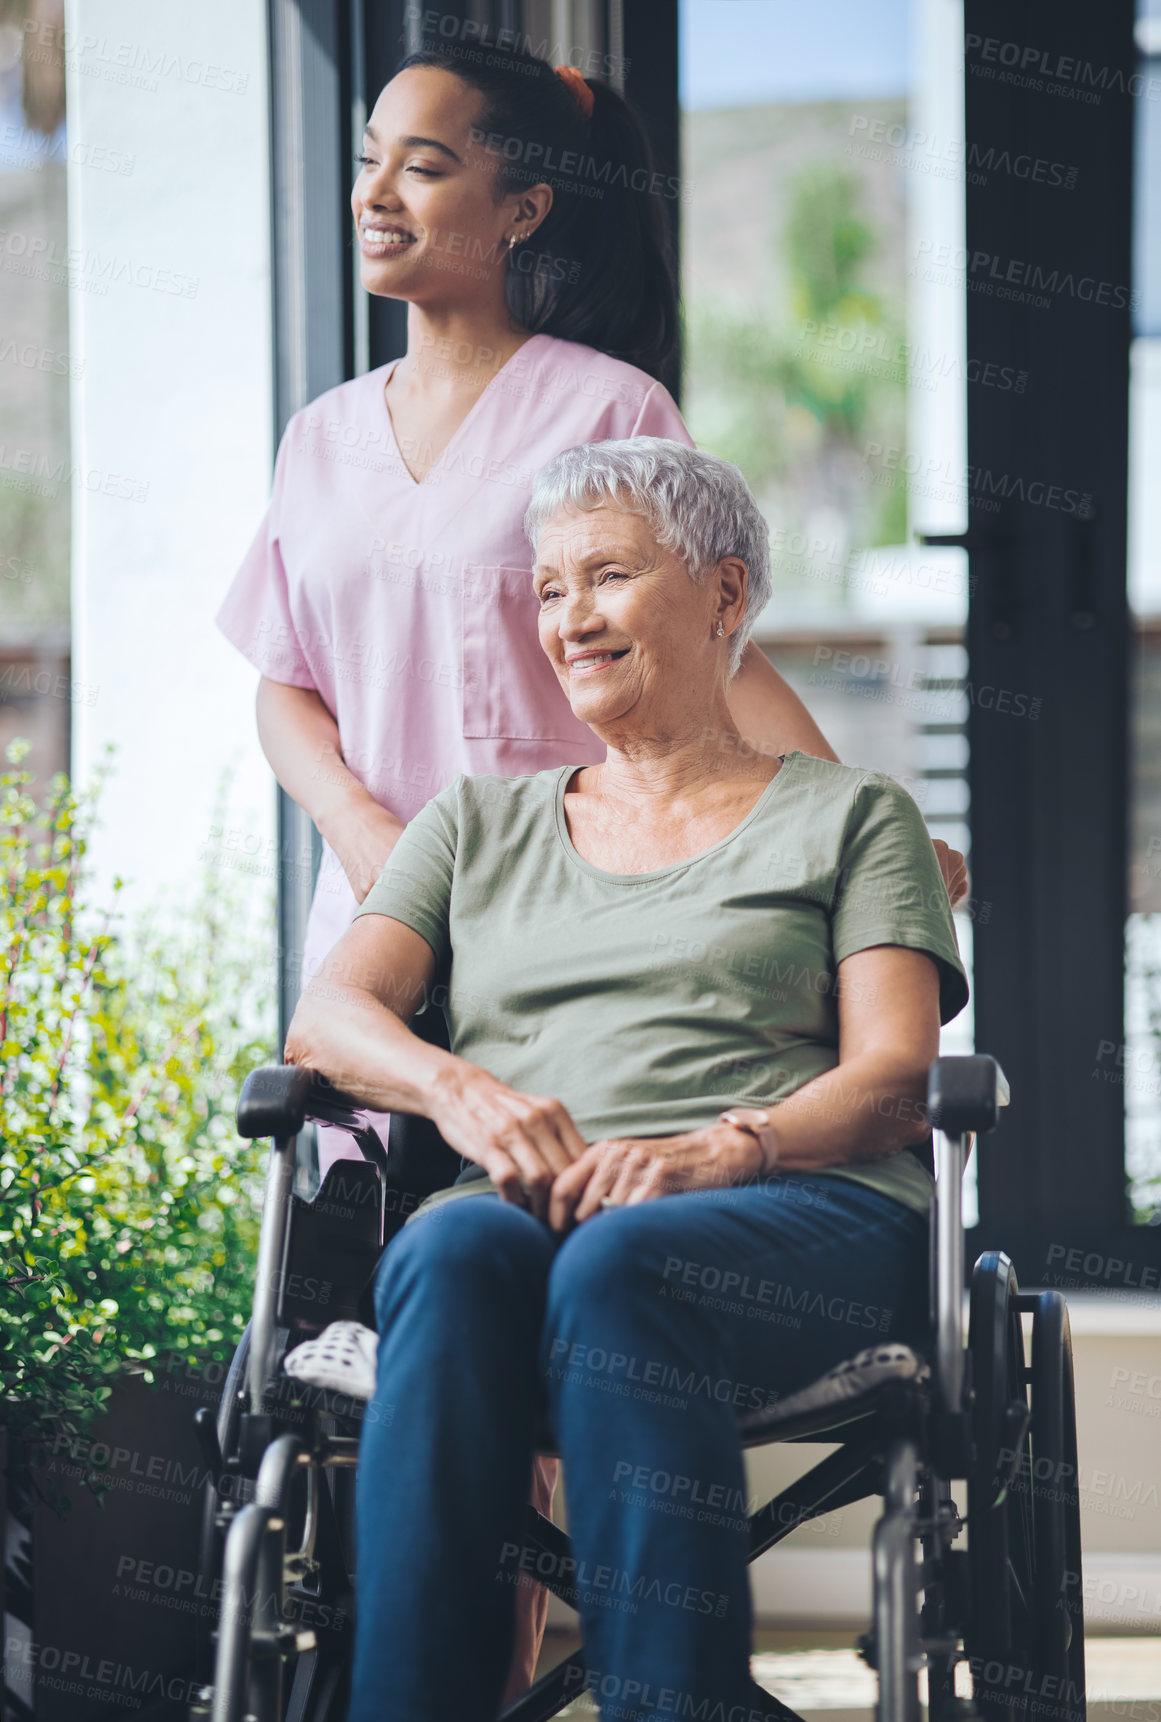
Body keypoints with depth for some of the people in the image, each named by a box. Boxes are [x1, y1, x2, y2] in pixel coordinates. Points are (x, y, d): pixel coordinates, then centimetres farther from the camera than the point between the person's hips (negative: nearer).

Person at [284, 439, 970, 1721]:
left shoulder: (848, 817, 21)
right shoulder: (479, 826, 29)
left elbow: (891, 1075, 6)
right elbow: (326, 1017, 13)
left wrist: (718, 1149, -16)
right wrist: (460, 1089, -11)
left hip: (799, 1213, -2)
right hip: (518, 1209, 2)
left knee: (618, 1264, -38)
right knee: (456, 1256, -36)